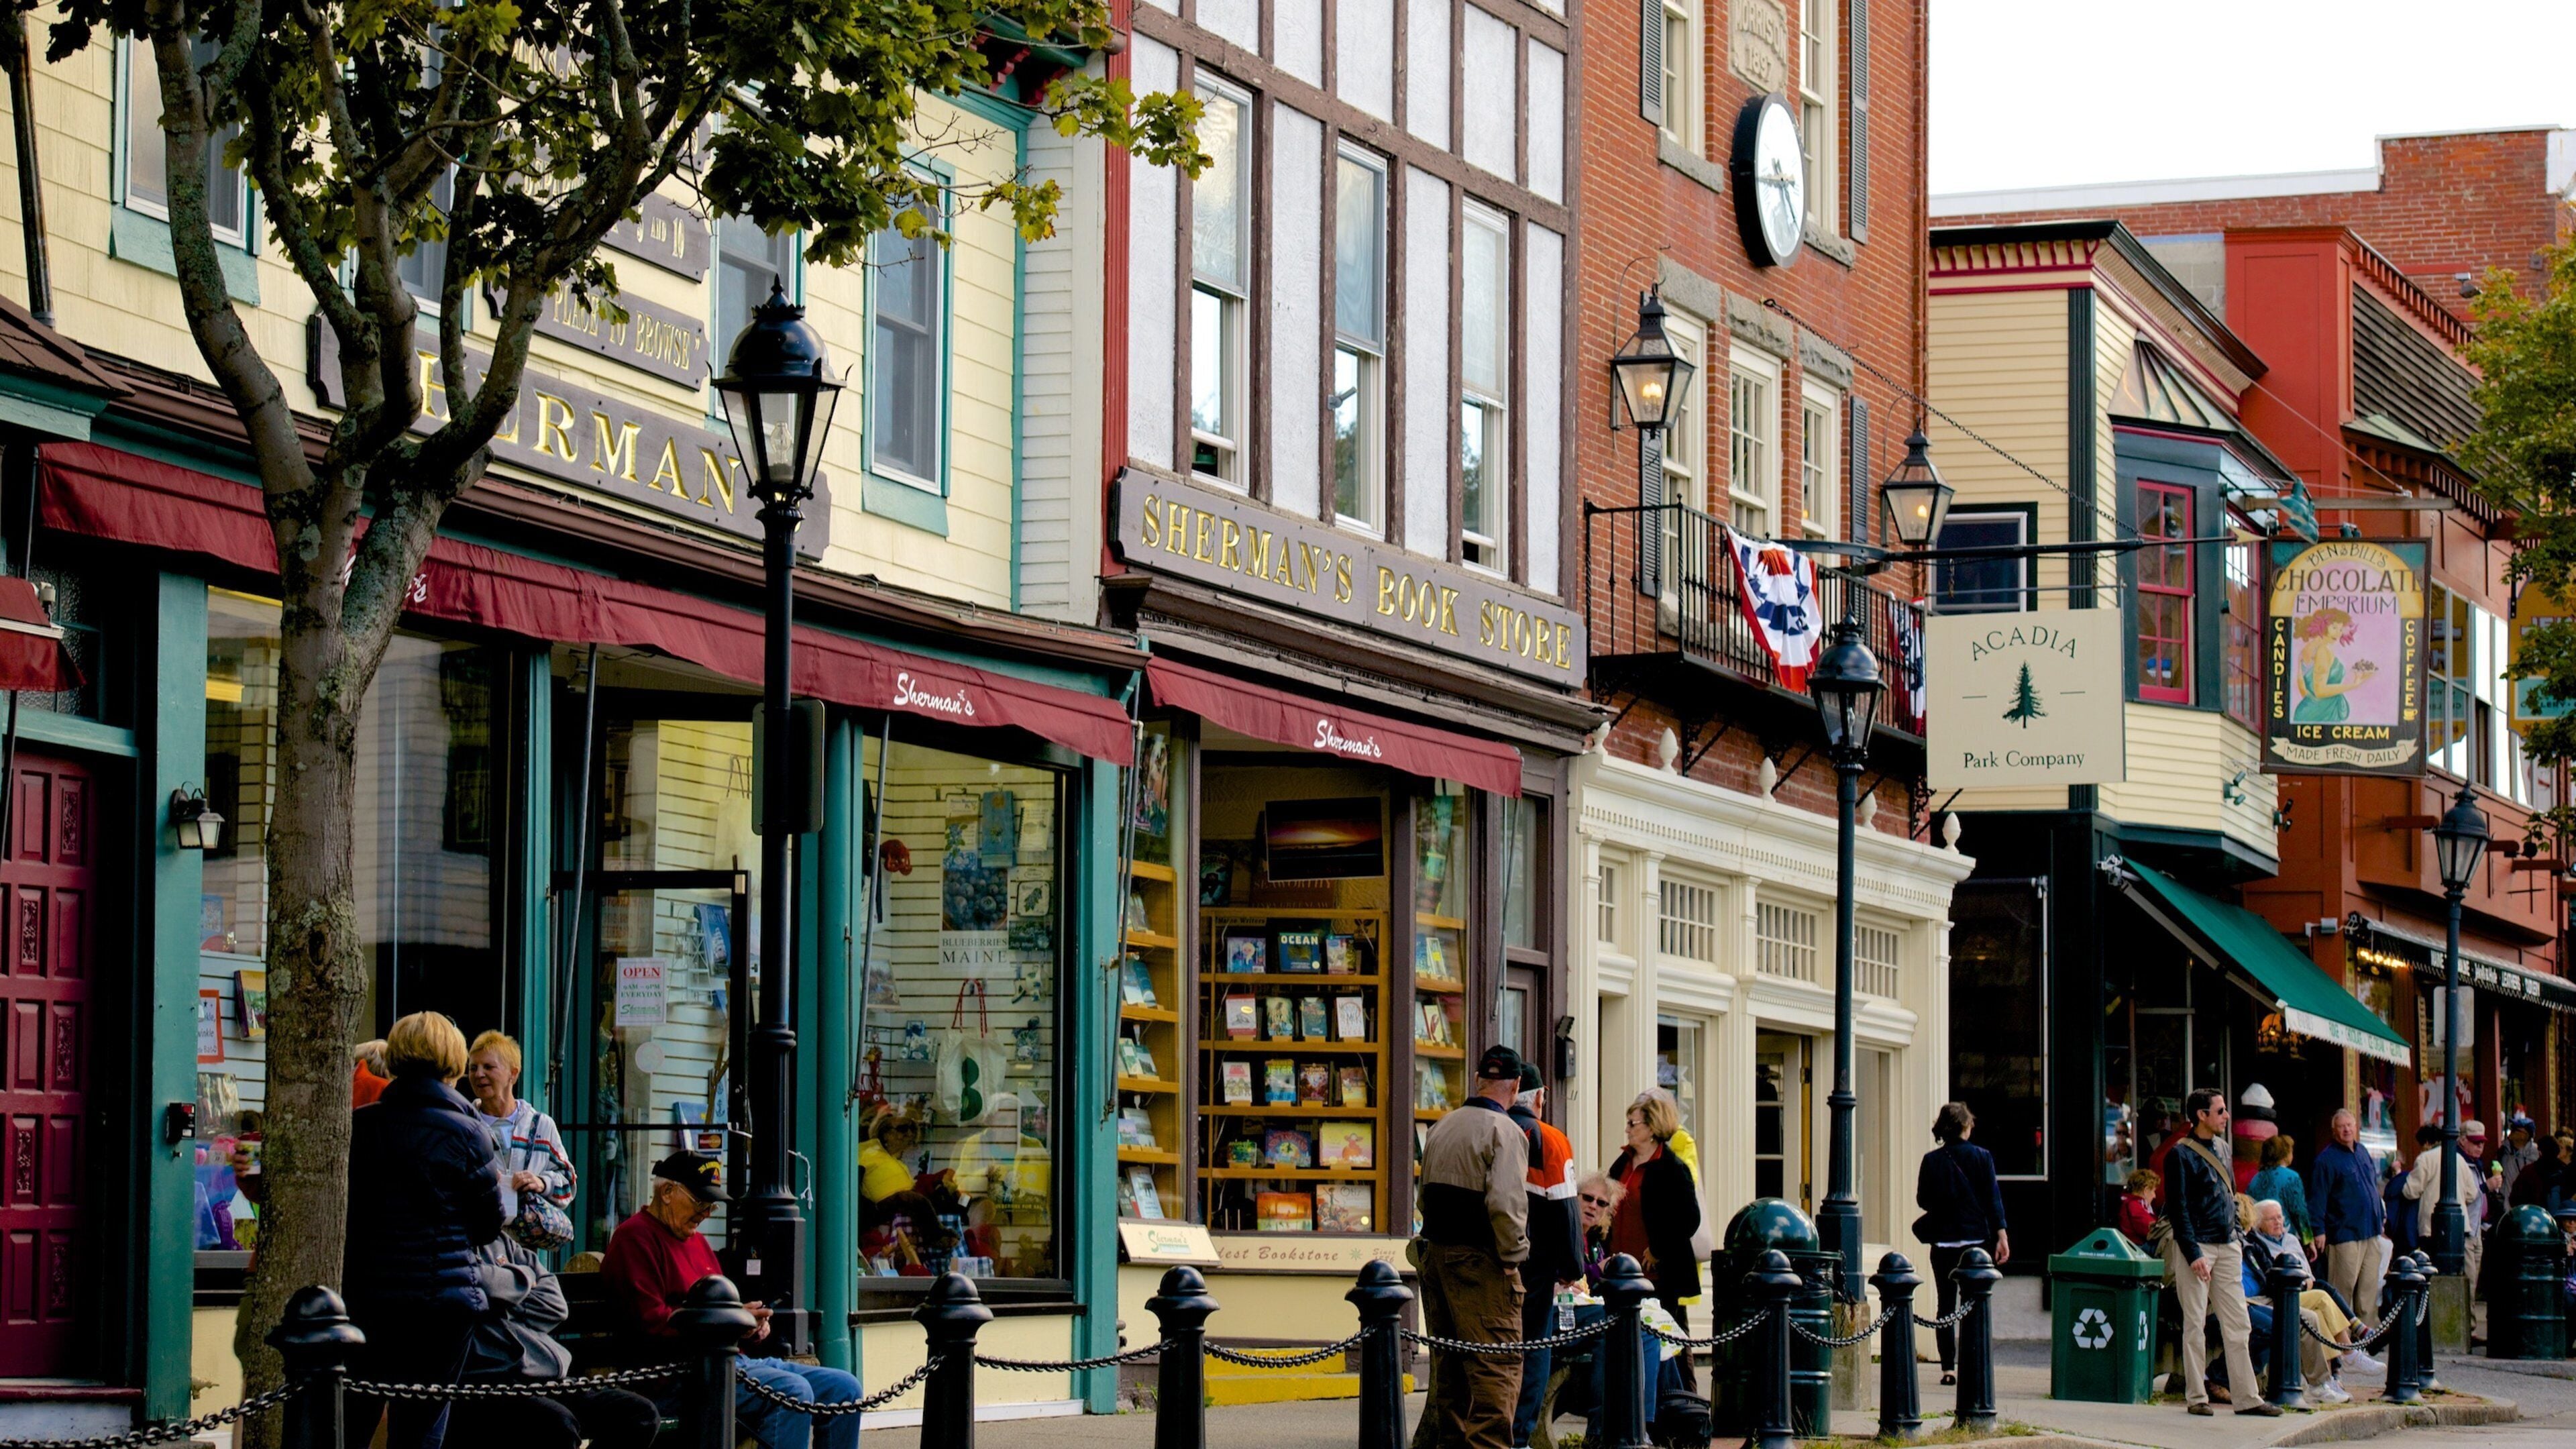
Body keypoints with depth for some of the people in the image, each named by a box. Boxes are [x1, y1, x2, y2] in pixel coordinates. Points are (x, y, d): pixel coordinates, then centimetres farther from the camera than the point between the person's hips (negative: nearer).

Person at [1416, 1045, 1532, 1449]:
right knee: (1497, 1366, -7)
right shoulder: (1504, 1131, -12)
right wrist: (1512, 1257, -11)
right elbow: (1506, 1202, -21)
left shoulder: (1442, 1127, 13)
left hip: (1435, 1251, 8)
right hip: (1479, 1260, -8)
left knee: (1449, 1362, 15)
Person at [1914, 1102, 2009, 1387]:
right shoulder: (1982, 1157, -3)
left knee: (1946, 1305, 6)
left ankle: (1948, 1367, 2)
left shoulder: (1931, 1161, -2)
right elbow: (1993, 1197, -6)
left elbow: (1923, 1200, 4)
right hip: (1976, 1239, -1)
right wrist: (2001, 1235, -6)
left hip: (1943, 1243, 1)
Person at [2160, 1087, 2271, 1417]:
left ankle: (2247, 1397, 5)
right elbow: (2178, 1208, -12)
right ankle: (2196, 1397, 3)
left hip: (2228, 1247, 7)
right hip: (2196, 1246, -7)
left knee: (2238, 1324, 4)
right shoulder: (2182, 1154, -8)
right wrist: (2193, 1254, -18)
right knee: (2195, 1324, -2)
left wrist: (2238, 1238, 15)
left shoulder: (2220, 1147, 15)